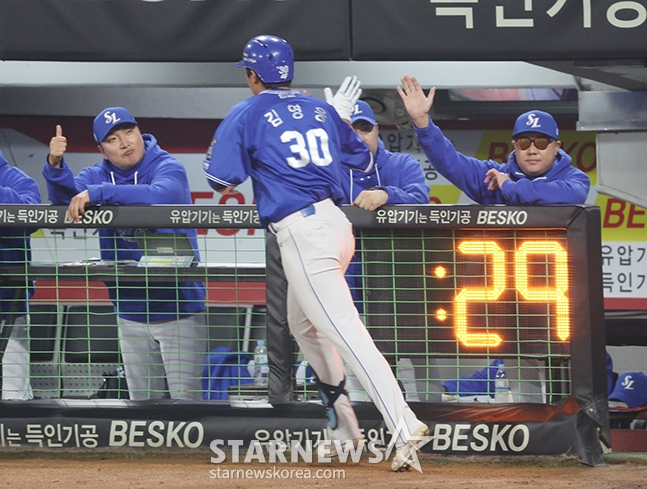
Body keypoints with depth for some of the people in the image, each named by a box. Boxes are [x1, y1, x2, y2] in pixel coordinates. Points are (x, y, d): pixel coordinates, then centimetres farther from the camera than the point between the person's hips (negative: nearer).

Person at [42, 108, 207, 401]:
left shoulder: (168, 168, -8)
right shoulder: (97, 176, 6)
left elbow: (161, 195, -30)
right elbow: (65, 197, -12)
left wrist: (96, 193, -33)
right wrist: (55, 166, -33)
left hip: (179, 309, -5)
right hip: (131, 316, 5)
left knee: (184, 400, -7)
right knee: (143, 404, 11)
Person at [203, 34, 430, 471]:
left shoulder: (246, 115, 0)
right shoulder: (322, 111, 15)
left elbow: (220, 180, -2)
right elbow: (364, 161, 23)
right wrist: (341, 121, 38)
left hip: (301, 233, -8)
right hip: (336, 221, 8)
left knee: (346, 333, -16)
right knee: (305, 324, 28)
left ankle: (405, 428, -29)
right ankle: (343, 426, 27)